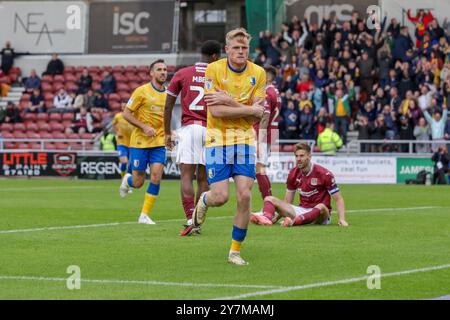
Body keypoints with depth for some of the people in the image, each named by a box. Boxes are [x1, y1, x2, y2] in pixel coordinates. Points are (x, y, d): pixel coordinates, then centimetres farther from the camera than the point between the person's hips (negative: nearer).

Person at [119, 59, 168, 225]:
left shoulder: (167, 94, 9)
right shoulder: (142, 91, -8)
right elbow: (126, 114, -8)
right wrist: (144, 127, -18)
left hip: (159, 143, 4)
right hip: (140, 142, -4)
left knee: (156, 178, -11)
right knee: (138, 182, 0)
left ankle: (144, 215, -1)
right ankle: (127, 180, 37)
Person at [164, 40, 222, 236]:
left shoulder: (182, 74, 7)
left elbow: (168, 106, 8)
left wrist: (167, 133, 15)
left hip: (188, 129, -1)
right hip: (211, 130, 1)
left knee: (186, 176, -6)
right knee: (203, 179, 9)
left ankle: (190, 221, -20)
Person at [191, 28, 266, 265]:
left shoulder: (258, 73, 1)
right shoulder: (214, 69, -8)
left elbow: (258, 114, -6)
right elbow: (215, 111, -16)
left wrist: (229, 100, -17)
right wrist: (249, 109, -15)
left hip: (245, 139, 2)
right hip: (218, 138, -2)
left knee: (244, 196, -8)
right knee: (220, 197, -8)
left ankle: (235, 250, 7)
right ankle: (203, 201, 31)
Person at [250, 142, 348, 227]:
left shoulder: (324, 174, -10)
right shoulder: (293, 174, 5)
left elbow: (338, 199, -8)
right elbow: (287, 201, 13)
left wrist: (341, 219, -21)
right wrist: (277, 216, 1)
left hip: (319, 215, -5)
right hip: (302, 210, 5)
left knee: (321, 207, -41)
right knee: (269, 199, -9)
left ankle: (293, 221, -62)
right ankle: (267, 218, -45)